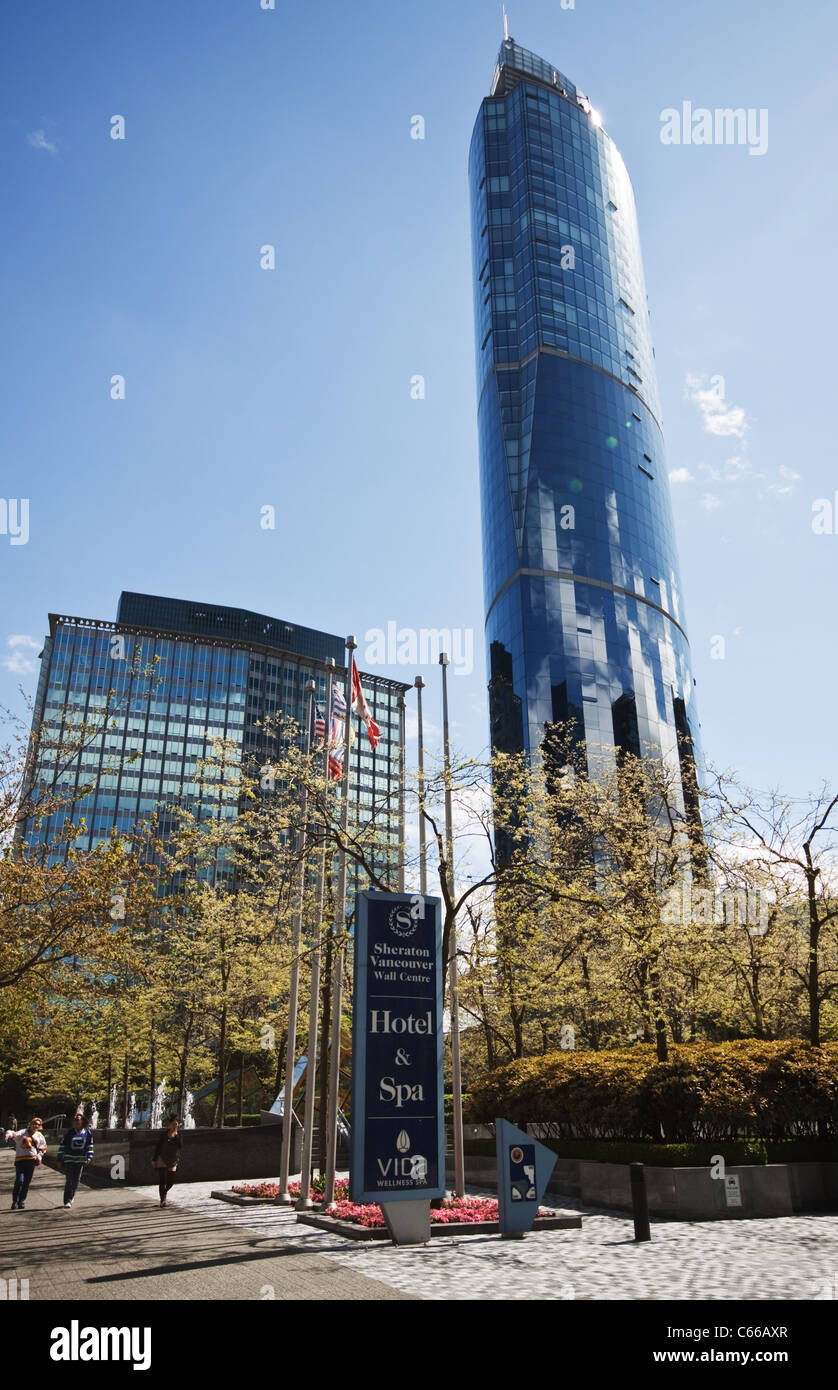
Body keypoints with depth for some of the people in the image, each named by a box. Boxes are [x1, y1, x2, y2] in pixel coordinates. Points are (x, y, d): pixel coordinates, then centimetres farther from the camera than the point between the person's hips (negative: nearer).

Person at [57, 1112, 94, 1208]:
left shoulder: (87, 1133, 1)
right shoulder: (69, 1133, -4)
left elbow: (90, 1146, 9)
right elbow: (62, 1146, 2)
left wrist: (89, 1157, -1)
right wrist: (60, 1160, 0)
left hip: (80, 1160, 2)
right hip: (69, 1159, -2)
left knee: (76, 1181, 8)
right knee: (69, 1181, -8)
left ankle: (71, 1198, 26)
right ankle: (67, 1201, -3)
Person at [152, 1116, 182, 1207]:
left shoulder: (179, 1135, 0)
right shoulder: (164, 1134, -6)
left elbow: (181, 1146, -12)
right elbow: (158, 1147, -2)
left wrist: (176, 1135, -21)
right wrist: (154, 1159, -3)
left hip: (173, 1161, 3)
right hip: (162, 1160, -3)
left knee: (171, 1182, 7)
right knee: (163, 1181, -9)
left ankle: (165, 1191, 37)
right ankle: (162, 1200, 2)